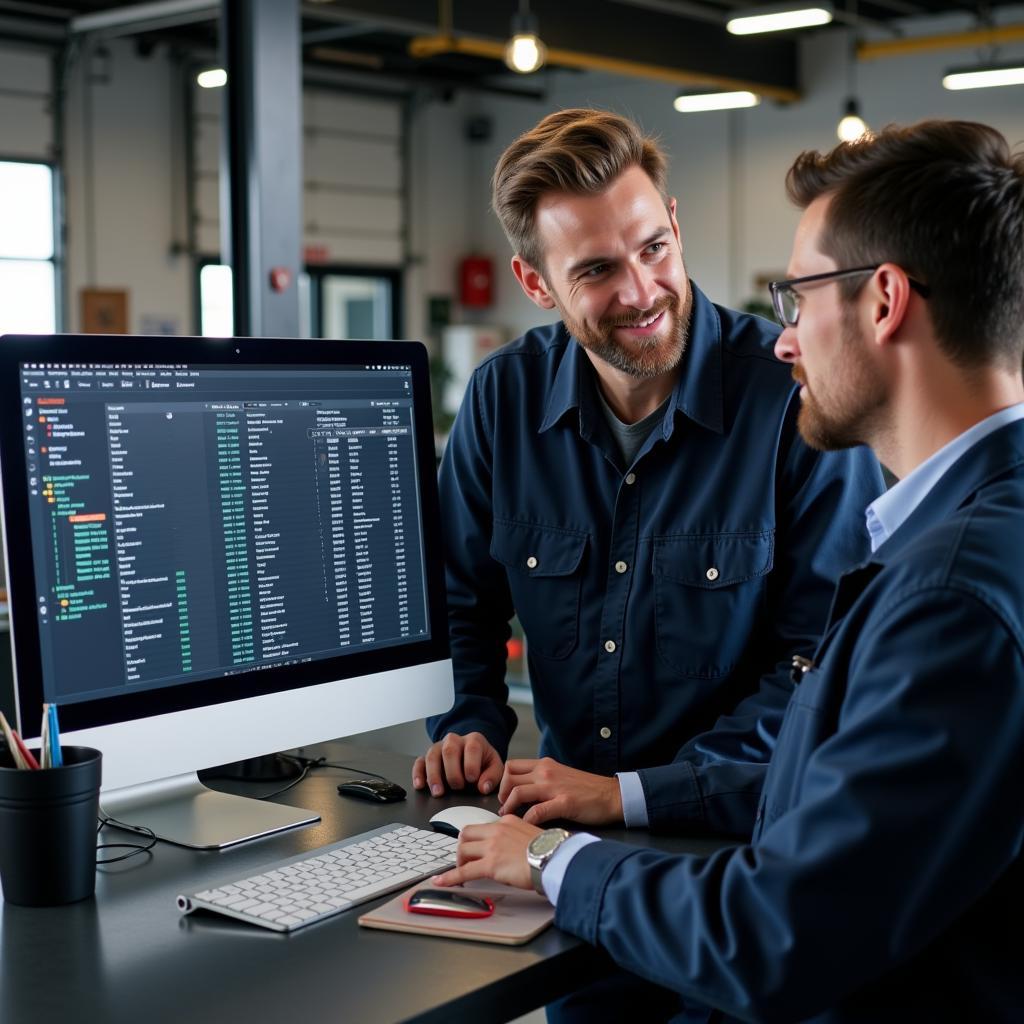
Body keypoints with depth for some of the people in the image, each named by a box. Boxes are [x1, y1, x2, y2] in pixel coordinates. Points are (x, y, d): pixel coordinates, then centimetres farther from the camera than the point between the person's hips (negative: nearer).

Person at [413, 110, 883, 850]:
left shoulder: (800, 394, -12)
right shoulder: (504, 398, 1)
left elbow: (829, 659, -13)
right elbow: (464, 600, 14)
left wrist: (646, 792, -18)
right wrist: (471, 726, -3)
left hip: (752, 822, -2)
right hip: (563, 813, 3)